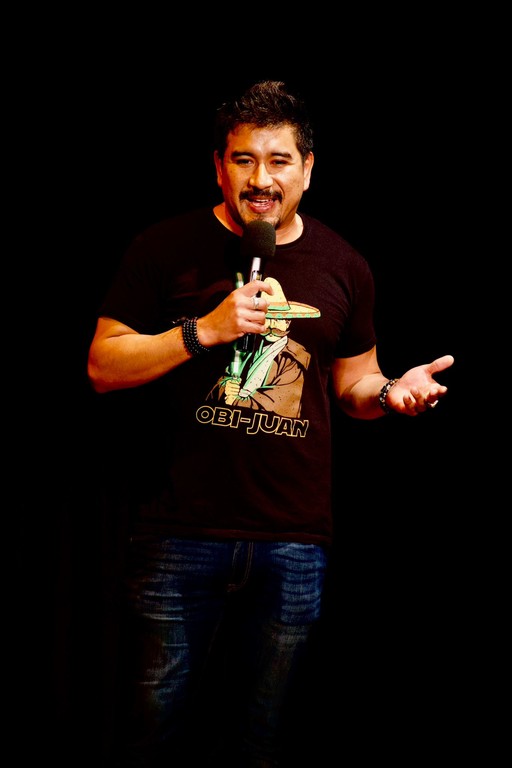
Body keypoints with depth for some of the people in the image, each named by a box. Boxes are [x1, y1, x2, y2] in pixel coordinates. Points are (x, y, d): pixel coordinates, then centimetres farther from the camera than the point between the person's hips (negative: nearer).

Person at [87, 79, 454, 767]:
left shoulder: (343, 266, 8)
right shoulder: (166, 248, 0)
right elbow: (103, 367, -3)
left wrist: (390, 392, -6)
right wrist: (204, 331, -16)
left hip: (295, 546, 2)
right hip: (181, 536, -2)